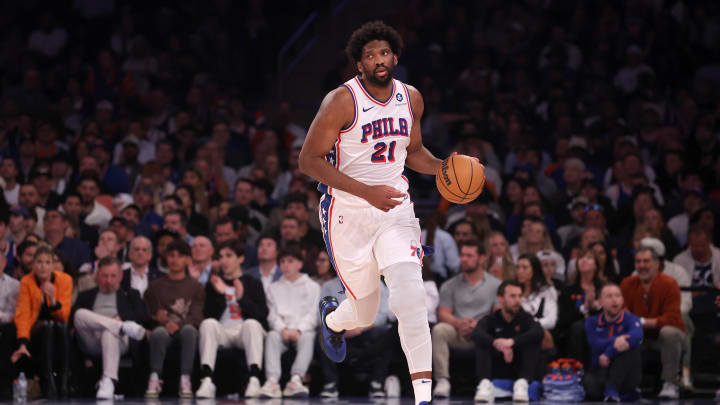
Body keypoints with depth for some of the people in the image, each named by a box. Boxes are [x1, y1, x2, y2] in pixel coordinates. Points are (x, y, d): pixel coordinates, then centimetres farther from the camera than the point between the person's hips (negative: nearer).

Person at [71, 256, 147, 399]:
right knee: (80, 314, -29)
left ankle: (108, 381, -56)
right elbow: (71, 316, 11)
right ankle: (125, 328, -37)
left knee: (109, 332, -40)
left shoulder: (130, 295, 29)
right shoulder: (85, 296, 30)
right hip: (91, 342, 1)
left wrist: (122, 318, -9)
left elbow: (142, 316, 11)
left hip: (120, 340, -1)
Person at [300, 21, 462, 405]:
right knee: (364, 312, 9)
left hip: (395, 208, 3)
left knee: (410, 294, -19)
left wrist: (442, 167, -1)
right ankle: (332, 319, 48)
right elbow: (309, 160, -15)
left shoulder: (411, 99, 4)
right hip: (349, 214, -3)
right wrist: (366, 191, -23)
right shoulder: (342, 101, -14)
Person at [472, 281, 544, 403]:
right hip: (496, 372, 0)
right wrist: (497, 343, -39)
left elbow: (538, 332, -22)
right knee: (481, 343, -19)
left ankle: (522, 384, -36)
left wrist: (512, 342, -37)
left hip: (520, 370, 0)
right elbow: (476, 334, -20)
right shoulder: (490, 319, 3)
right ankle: (485, 384, -38)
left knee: (533, 342, -21)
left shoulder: (525, 318, 2)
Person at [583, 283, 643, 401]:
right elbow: (595, 345, -14)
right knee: (591, 387, -36)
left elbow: (637, 335, -26)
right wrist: (614, 342, -36)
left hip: (625, 375, 0)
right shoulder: (592, 322, 7)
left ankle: (612, 388, -27)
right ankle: (626, 394, -9)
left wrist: (608, 353, -31)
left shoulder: (630, 319, 0)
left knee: (632, 347, -29)